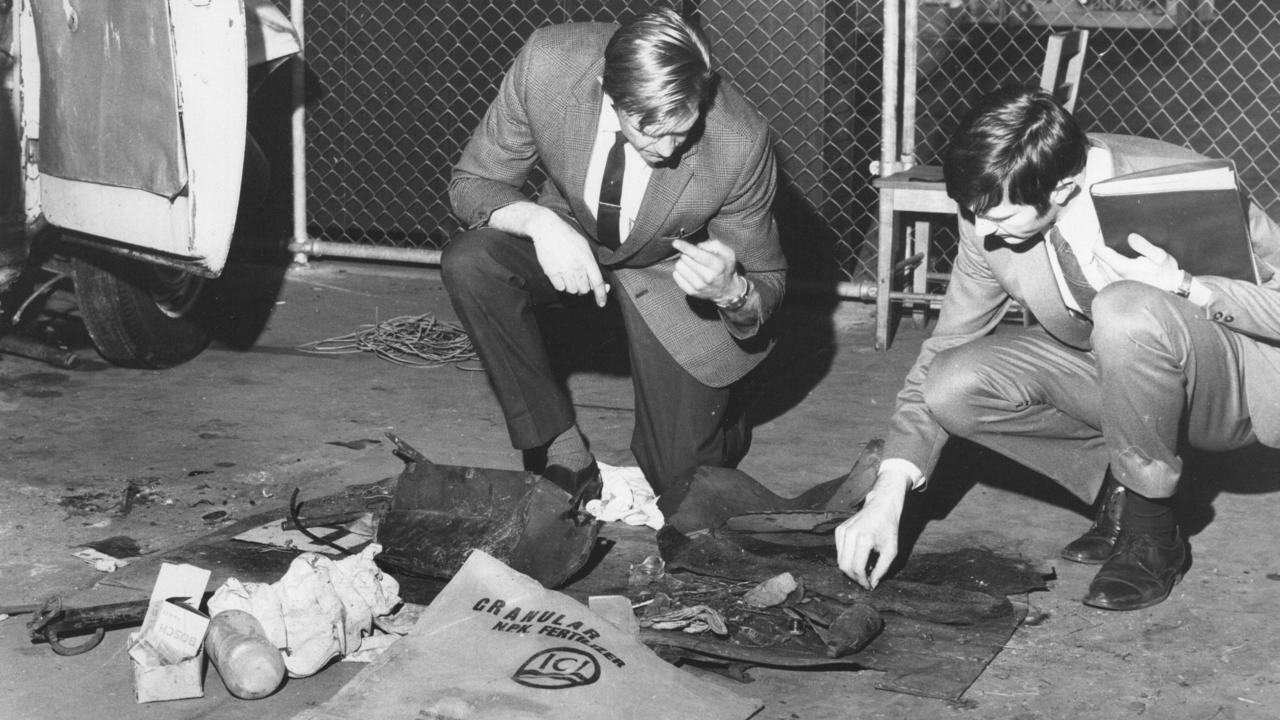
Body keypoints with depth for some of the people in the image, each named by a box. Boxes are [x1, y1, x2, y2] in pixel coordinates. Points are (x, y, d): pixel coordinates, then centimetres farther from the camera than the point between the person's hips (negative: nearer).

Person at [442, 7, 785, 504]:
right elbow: (471, 183, -16)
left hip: (670, 275, -2)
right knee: (467, 262, -29)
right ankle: (561, 445, -12)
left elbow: (766, 284, -17)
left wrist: (729, 291, -42)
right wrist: (539, 222, -37)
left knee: (683, 482, -3)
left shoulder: (739, 142, -33)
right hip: (568, 240, 2)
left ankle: (714, 406, 34)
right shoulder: (547, 64, -31)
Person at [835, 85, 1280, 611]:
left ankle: (1153, 532, -17)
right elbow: (944, 349, -6)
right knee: (953, 387, -18)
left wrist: (1188, 289, -36)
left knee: (1127, 310, -37)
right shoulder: (988, 219, -15)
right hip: (1109, 378, 5)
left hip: (1238, 387, -5)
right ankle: (1123, 482, 1)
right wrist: (889, 491, -17)